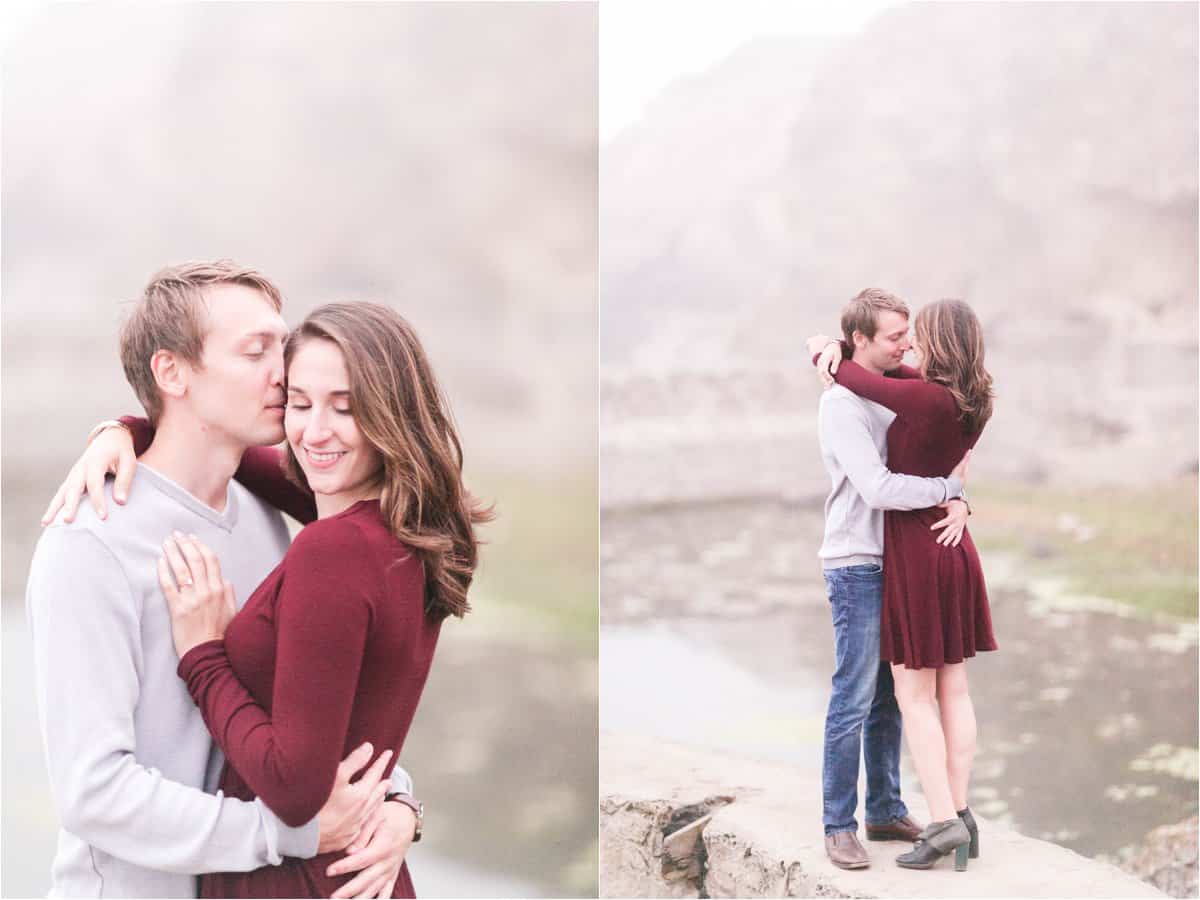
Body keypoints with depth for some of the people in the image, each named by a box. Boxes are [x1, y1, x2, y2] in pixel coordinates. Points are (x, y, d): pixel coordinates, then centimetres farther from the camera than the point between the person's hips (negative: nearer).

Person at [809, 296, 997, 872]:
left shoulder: (925, 398, -21)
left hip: (913, 550, -8)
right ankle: (959, 813, 12)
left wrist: (823, 353, 13)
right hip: (953, 546, 8)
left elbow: (841, 374, -10)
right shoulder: (971, 401, 5)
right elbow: (897, 372, 17)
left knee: (914, 696, 0)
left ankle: (944, 821, -2)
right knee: (952, 688, 10)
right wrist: (843, 348, 1)